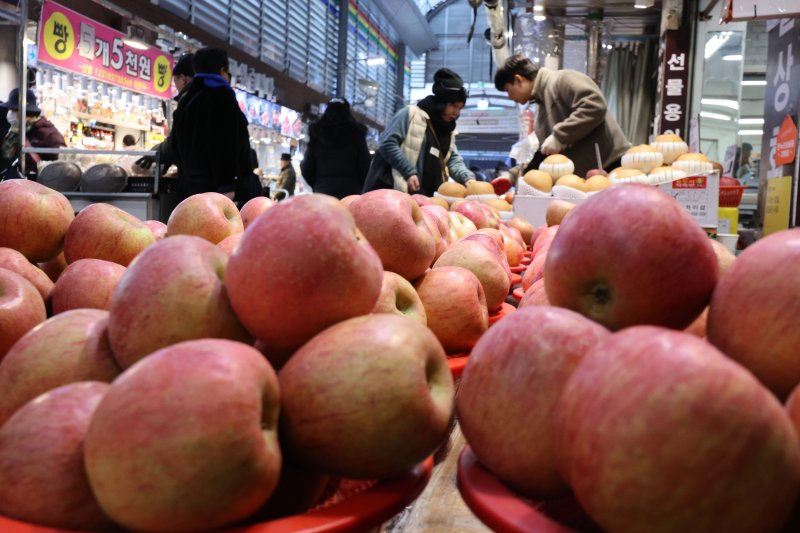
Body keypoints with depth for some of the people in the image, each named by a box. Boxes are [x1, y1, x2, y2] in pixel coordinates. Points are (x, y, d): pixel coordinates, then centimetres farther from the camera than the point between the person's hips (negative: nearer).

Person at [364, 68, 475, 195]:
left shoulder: (448, 131, 22)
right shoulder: (411, 114, -1)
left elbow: (453, 160, 14)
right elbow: (387, 144, -9)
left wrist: (467, 179, -7)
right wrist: (409, 172, -18)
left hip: (427, 195, 7)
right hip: (395, 190, -7)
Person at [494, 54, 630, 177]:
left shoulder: (562, 80, -6)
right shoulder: (542, 109, 21)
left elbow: (595, 106, -22)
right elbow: (544, 155, 25)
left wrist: (559, 136, -18)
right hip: (582, 177, 9)